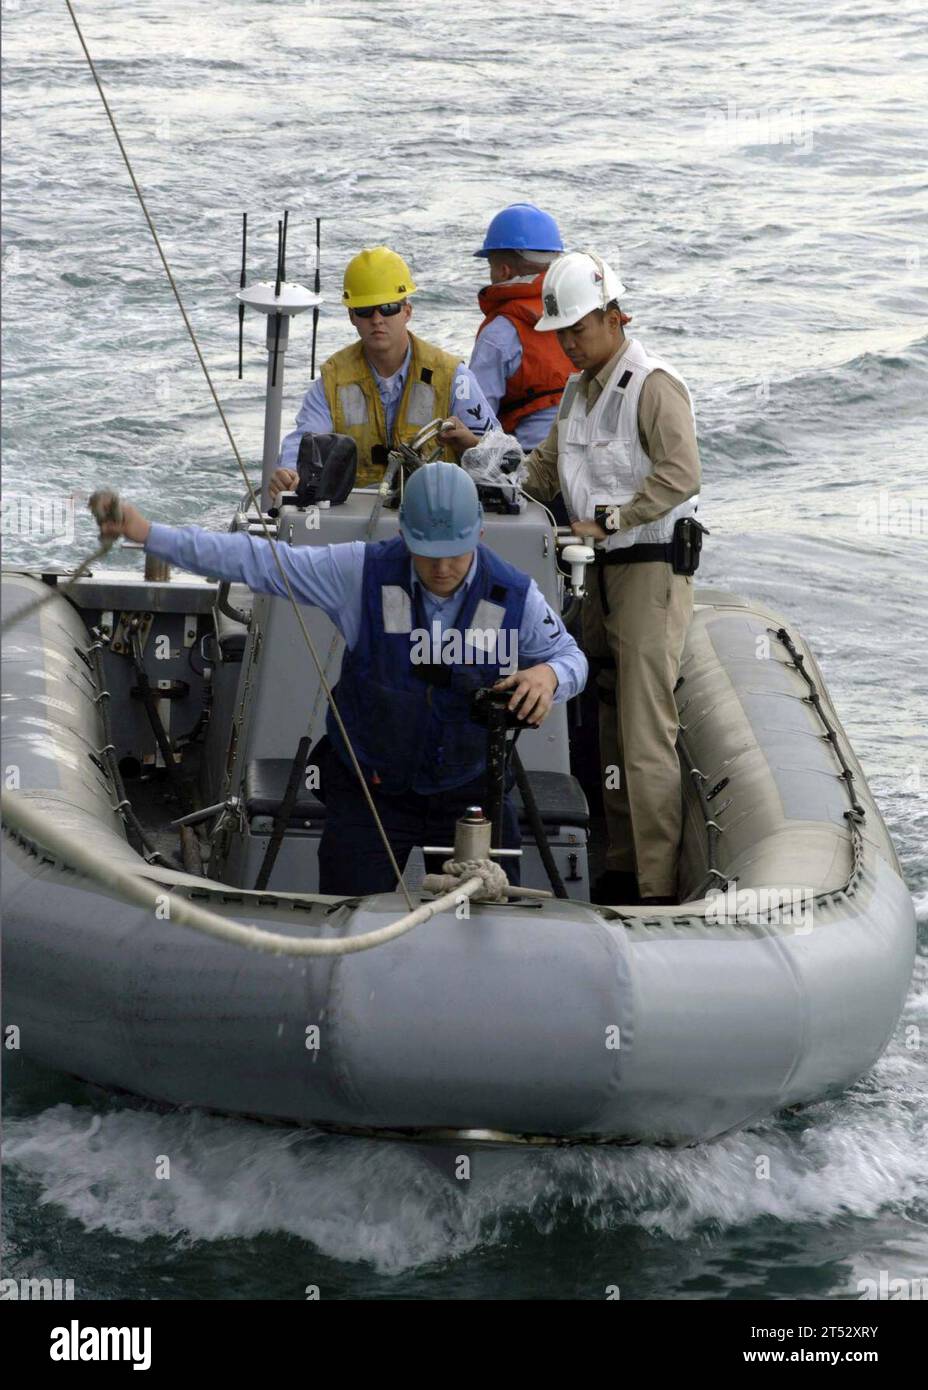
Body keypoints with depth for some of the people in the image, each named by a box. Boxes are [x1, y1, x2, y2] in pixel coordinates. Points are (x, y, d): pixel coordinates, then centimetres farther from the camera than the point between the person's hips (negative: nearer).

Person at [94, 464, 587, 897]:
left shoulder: (514, 595, -12)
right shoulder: (364, 573, -15)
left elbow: (570, 654, 3)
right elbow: (257, 560, -12)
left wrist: (549, 673, -24)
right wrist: (149, 534, -17)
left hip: (472, 793, 1)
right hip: (370, 790, -1)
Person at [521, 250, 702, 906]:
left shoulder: (655, 386, -12)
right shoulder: (579, 390, 17)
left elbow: (680, 475, -22)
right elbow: (547, 466, 26)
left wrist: (610, 520, -25)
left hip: (652, 569, -9)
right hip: (603, 570, 9)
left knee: (646, 733, -13)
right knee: (609, 724, 11)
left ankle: (659, 887, -13)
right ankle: (622, 869, 18)